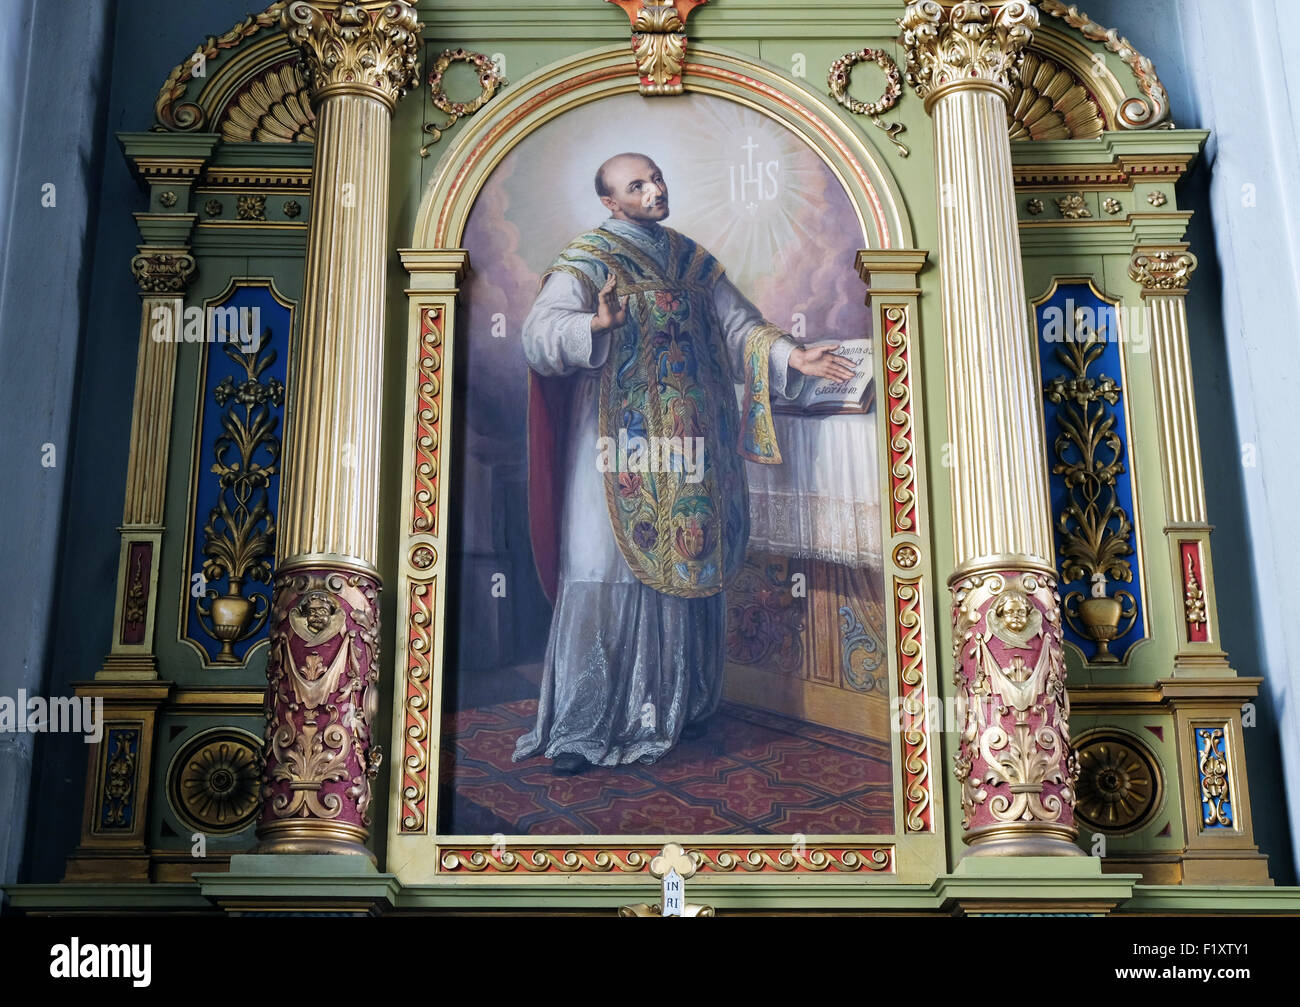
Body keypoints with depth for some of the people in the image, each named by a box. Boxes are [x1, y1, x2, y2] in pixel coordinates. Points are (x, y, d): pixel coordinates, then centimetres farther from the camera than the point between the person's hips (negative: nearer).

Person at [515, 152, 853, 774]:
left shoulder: (693, 262, 16)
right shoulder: (585, 264, -3)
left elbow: (739, 327, 13)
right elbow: (539, 333, -17)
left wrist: (790, 357, -4)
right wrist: (595, 325, -36)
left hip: (689, 453, 5)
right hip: (620, 451, -5)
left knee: (687, 564, 7)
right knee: (607, 574, -8)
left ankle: (679, 706, 20)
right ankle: (582, 727, -2)